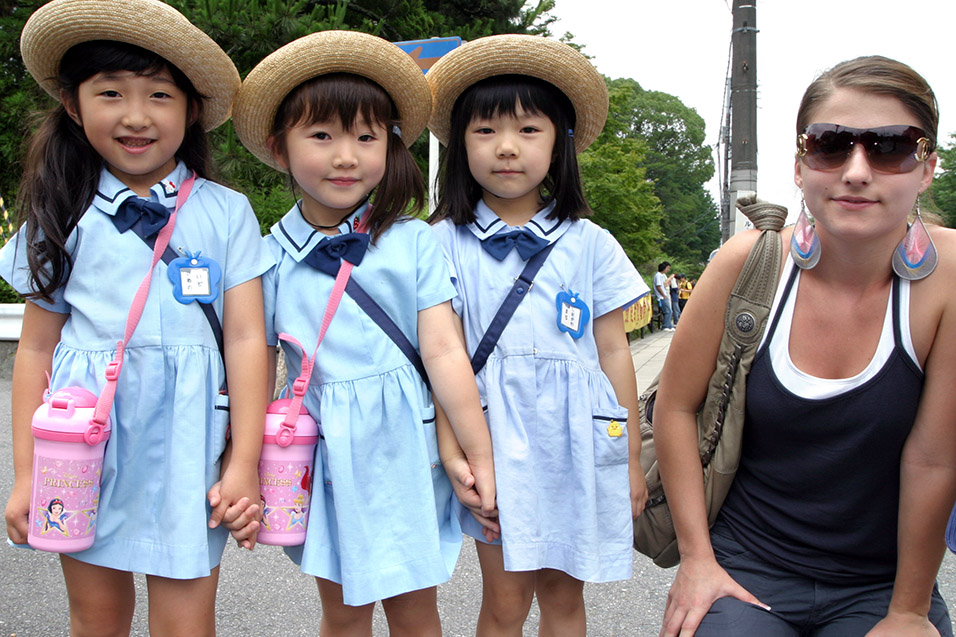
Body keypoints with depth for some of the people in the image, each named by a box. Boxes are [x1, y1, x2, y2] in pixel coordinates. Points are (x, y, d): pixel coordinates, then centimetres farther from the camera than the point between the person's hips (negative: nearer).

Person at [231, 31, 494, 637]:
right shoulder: (272, 256, -2)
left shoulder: (414, 242, -6)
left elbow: (445, 353, -7)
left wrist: (481, 457, -6)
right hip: (323, 456, 1)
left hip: (405, 451, -1)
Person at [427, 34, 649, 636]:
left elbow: (613, 352, 6)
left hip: (575, 439, 2)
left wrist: (631, 458, 9)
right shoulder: (445, 243, 0)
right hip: (494, 440, -1)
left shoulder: (590, 245, 3)